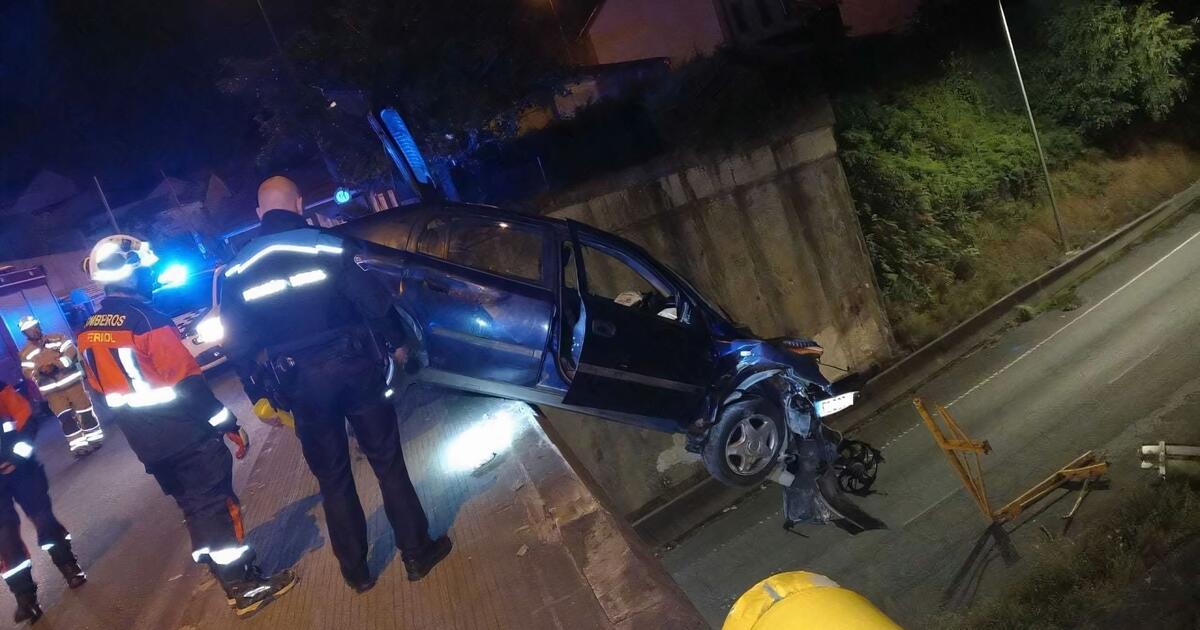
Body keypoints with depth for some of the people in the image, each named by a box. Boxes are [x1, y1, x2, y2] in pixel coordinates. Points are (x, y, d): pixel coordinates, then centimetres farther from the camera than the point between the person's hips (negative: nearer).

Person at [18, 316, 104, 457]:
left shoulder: (57, 338, 2)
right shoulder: (25, 353, 6)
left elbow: (72, 352, -9)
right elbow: (27, 374, 0)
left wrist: (58, 363, -26)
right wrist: (39, 371, -21)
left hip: (71, 381, -1)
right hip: (52, 390, 1)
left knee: (84, 410, 4)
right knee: (65, 418, -5)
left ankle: (95, 437, 17)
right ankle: (78, 445, 2)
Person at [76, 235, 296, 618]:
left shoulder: (87, 333, 6)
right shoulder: (146, 320, -19)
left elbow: (101, 392, 14)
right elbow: (187, 382, -20)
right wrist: (228, 424, -13)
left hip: (146, 444, 7)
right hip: (186, 437, -7)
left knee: (194, 509, 16)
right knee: (217, 506, 2)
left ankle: (233, 580, 25)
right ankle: (246, 588, 9)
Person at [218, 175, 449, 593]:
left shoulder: (239, 269, 2)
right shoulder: (328, 246, -8)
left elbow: (237, 343, 4)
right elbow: (375, 301, -10)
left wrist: (258, 395, 13)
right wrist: (397, 340, 7)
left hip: (301, 384, 2)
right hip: (354, 368, -2)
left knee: (332, 478, 15)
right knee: (388, 463, 10)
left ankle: (356, 570, 25)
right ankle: (417, 553, 18)